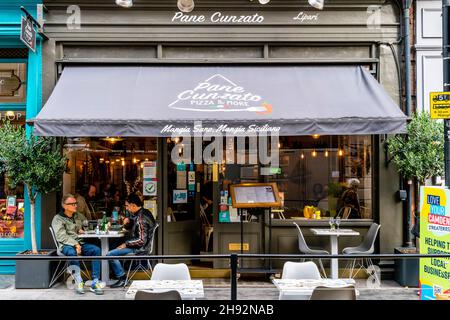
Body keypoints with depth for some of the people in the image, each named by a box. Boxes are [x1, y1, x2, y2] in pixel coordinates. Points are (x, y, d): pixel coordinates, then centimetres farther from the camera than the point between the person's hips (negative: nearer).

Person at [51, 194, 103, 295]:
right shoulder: (58, 219, 2)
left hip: (80, 244, 5)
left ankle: (95, 283, -27)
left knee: (96, 250, -24)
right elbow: (62, 236, -12)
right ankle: (79, 282, -32)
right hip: (66, 245, -5)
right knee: (72, 253, -40)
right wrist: (75, 244, -24)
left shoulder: (79, 216, 20)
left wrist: (83, 230, 12)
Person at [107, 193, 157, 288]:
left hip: (139, 248, -11)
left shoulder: (141, 219, -24)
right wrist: (127, 222, -2)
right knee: (115, 247, 22)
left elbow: (141, 240, -27)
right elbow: (131, 227, 21)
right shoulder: (143, 213, 6)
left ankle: (122, 278, -5)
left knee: (110, 255, -15)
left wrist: (126, 244, -17)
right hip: (138, 246, 11)